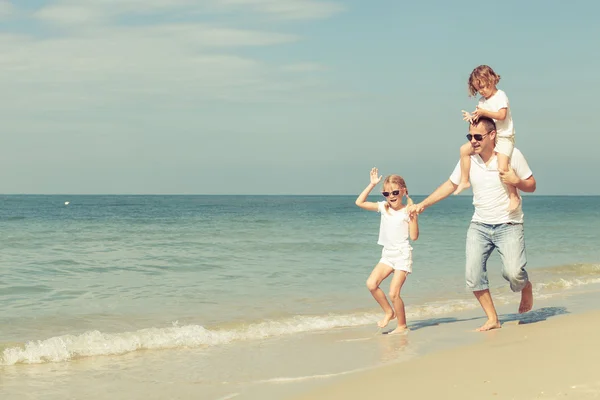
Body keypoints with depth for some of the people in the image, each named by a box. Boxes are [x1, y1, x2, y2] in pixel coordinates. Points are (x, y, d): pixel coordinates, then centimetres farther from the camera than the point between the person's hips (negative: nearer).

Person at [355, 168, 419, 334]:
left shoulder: (407, 212, -7)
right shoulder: (383, 207, 6)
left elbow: (414, 236, -11)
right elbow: (360, 202, 2)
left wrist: (413, 217, -21)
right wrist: (372, 184, -1)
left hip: (402, 255, -5)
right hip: (387, 254, 5)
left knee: (393, 293, -12)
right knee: (371, 284, -14)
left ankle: (402, 325, 7)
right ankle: (389, 312, 7)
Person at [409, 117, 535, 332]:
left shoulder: (512, 155, -8)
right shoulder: (468, 159, 0)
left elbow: (531, 186, 1)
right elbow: (450, 185, 12)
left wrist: (516, 181, -21)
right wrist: (422, 204, 8)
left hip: (508, 225, -3)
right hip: (479, 225, 4)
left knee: (513, 273, -18)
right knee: (473, 275, -8)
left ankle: (526, 287, 18)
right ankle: (492, 319, 8)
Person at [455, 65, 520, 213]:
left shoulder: (500, 96, -11)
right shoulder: (482, 100, 11)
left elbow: (501, 115, -22)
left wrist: (484, 112, -27)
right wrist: (472, 117, -11)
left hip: (504, 137, -8)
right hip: (488, 137, 8)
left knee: (502, 168, -23)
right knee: (464, 149, 0)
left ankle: (514, 197, -12)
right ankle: (464, 181, 8)